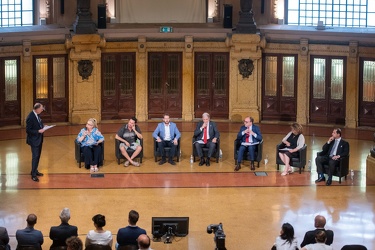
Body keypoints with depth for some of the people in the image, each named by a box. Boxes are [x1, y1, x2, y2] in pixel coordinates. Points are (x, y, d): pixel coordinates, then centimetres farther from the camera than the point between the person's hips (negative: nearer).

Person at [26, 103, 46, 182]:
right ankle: (33, 175, 2)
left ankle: (35, 171, 31)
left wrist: (43, 127, 1)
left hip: (39, 139, 9)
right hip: (34, 140, -9)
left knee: (38, 156, 17)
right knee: (35, 156, -5)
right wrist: (38, 131, -23)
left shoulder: (37, 115, 3)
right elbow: (28, 130, -22)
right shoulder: (30, 117, -24)